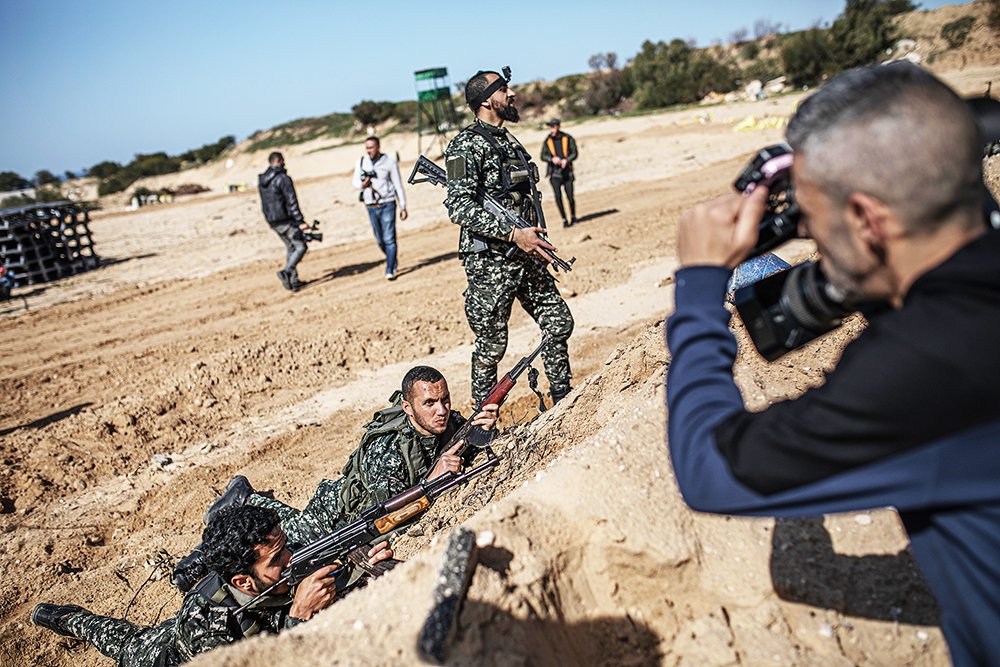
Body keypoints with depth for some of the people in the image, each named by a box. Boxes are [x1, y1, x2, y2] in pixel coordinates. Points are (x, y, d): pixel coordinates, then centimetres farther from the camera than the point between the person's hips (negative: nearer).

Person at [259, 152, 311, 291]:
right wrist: (300, 221, -17)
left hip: (271, 221, 8)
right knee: (300, 246, -2)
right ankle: (286, 272, -21)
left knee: (290, 247, 17)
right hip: (285, 219, -8)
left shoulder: (261, 180, 10)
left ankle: (294, 281, 17)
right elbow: (292, 202, -18)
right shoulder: (283, 178, -15)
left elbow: (265, 202, 15)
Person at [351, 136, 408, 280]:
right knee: (380, 240, 11)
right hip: (371, 207, 4)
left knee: (389, 239, -9)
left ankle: (390, 270, -3)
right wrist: (362, 184, -12)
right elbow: (355, 181, 12)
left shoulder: (390, 162, -4)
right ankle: (393, 261, 33)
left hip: (387, 205, -4)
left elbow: (398, 185, -1)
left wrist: (403, 207, -2)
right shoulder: (361, 162, 4)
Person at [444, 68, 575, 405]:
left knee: (559, 323, 10)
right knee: (491, 345, 2)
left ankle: (563, 401, 26)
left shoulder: (509, 141, 16)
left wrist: (534, 239, 20)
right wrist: (513, 233, -28)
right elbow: (459, 207, -24)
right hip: (490, 263, -8)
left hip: (527, 257, 8)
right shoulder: (466, 145, -12)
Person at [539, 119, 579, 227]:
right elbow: (543, 156, 3)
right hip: (554, 173, 1)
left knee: (570, 197, -1)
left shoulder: (568, 139, 2)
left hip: (567, 172, -1)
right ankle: (564, 220, 2)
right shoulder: (547, 141, 5)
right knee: (558, 197, -8)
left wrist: (566, 160, -18)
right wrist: (552, 159, -16)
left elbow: (574, 153, 1)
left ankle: (573, 217, 22)